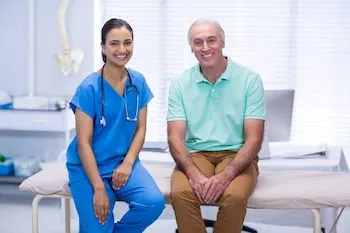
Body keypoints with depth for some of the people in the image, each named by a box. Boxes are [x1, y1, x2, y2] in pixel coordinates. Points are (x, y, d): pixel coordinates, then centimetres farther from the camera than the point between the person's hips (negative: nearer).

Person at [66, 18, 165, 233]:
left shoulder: (138, 82, 2)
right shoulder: (89, 88, -11)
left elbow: (141, 128, 5)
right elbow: (83, 142, -12)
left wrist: (127, 163, -11)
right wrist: (99, 188, -18)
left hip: (124, 162, 4)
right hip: (89, 166, -3)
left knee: (154, 202, -23)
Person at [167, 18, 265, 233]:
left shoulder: (249, 79, -4)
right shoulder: (180, 84, 3)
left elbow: (254, 139, -8)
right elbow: (175, 138, -4)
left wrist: (225, 176, -22)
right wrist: (194, 175, -23)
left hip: (236, 155, -1)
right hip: (195, 155, 2)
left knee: (234, 196, -32)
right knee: (180, 193, -30)